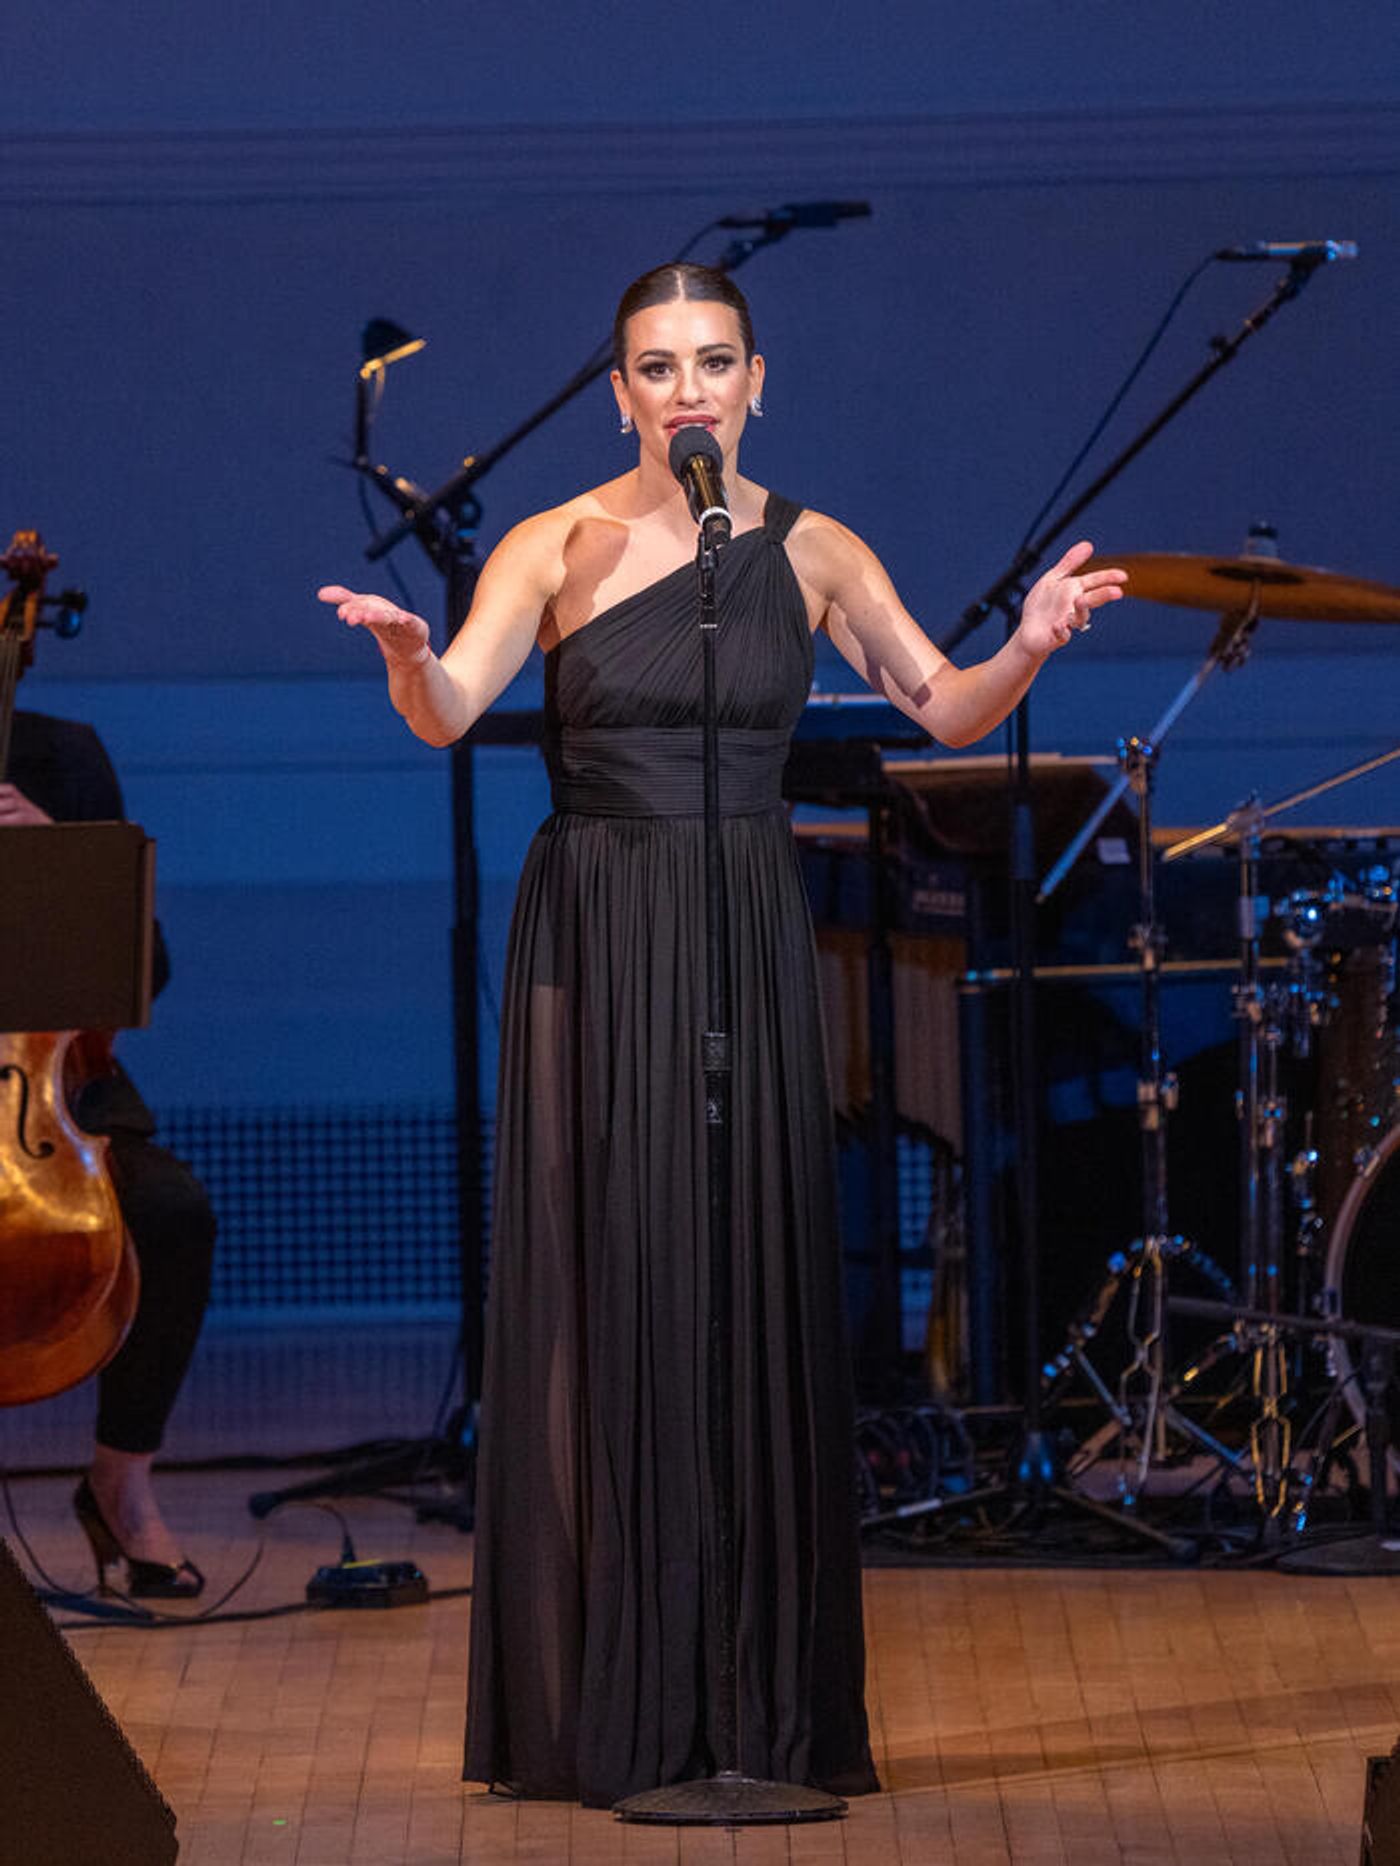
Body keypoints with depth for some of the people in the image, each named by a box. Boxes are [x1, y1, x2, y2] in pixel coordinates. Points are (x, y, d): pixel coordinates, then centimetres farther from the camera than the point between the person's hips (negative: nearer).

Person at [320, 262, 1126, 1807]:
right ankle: (606, 1711, 3)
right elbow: (448, 714, -12)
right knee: (606, 1285, -3)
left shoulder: (811, 553, 6)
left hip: (747, 940, 2)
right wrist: (405, 652, -35)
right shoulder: (558, 546, -1)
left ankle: (766, 1700, 6)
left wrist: (1027, 649, -12)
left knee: (756, 1281, 0)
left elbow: (944, 711, 8)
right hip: (595, 940, -2)